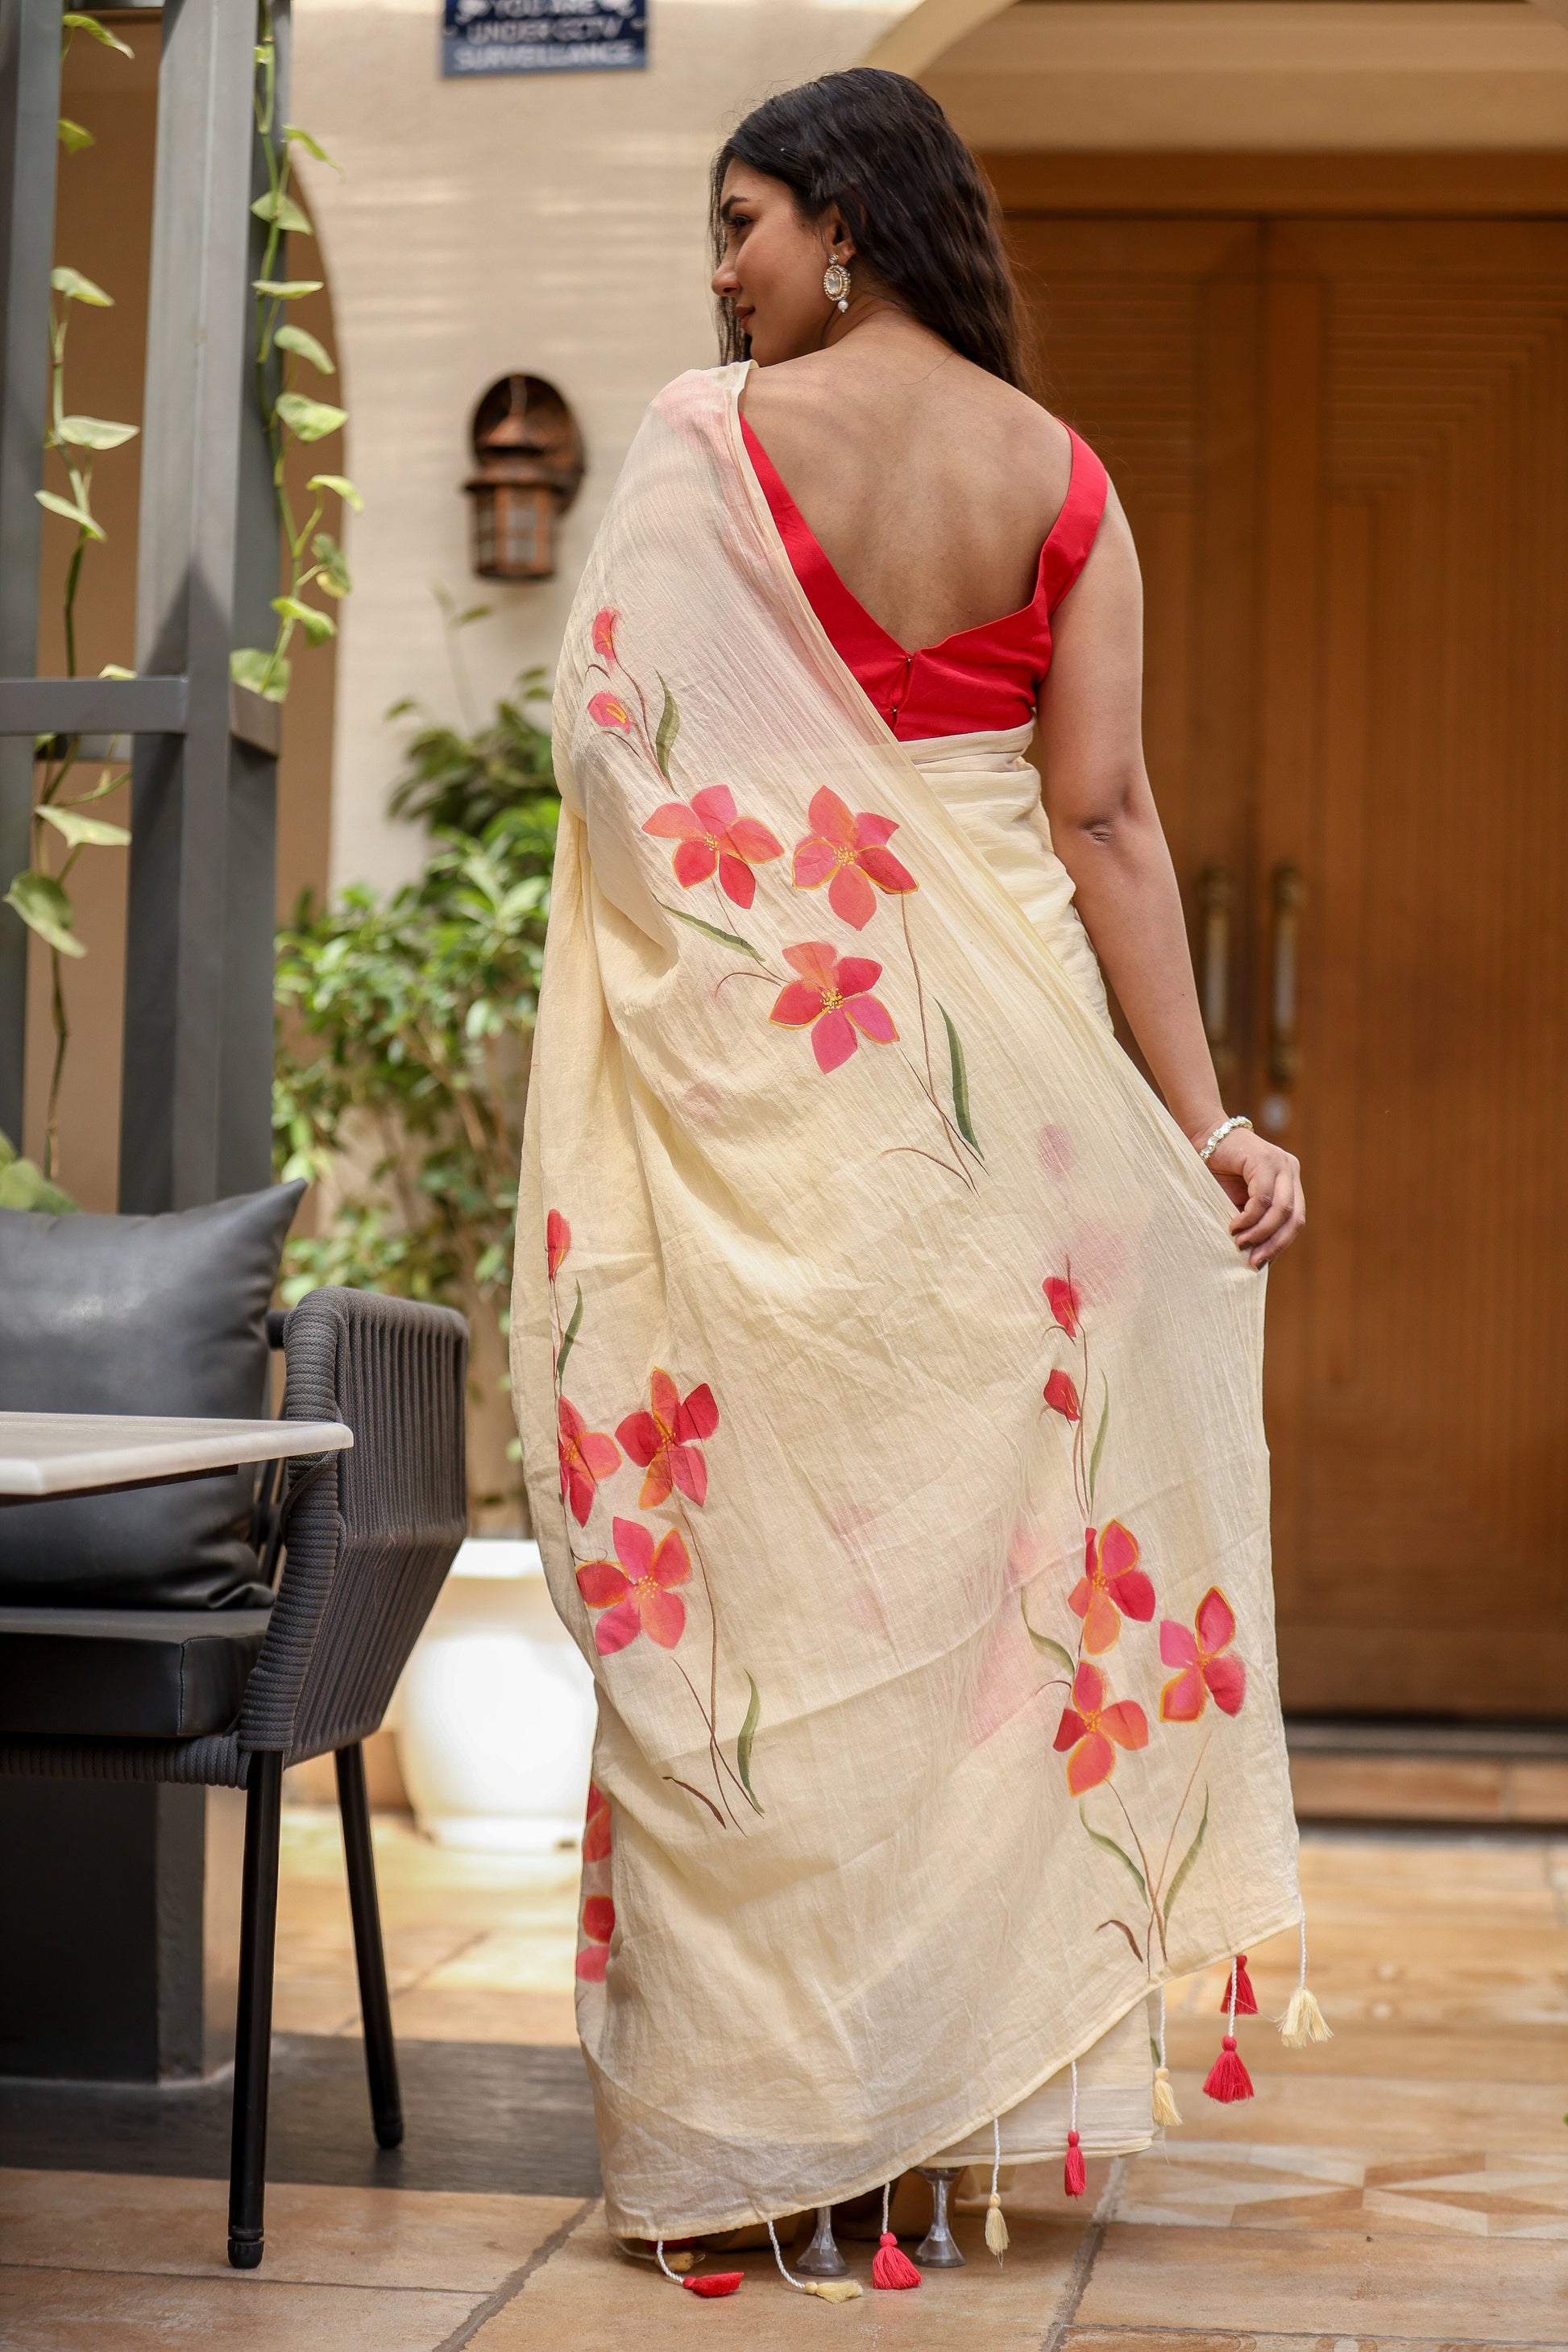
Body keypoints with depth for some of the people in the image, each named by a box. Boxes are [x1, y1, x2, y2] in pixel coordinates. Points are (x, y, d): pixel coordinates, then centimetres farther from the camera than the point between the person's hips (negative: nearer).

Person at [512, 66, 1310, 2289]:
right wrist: (1201, 1111, 1)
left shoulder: (709, 436, -4)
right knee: (986, 1538, 10)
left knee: (776, 1549, 2)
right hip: (1007, 1071, 3)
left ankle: (770, 2106, 8)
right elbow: (1108, 815, 0)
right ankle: (971, 2108, 17)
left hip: (768, 1069, -3)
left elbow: (615, 735, -7)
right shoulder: (1064, 475, 5)